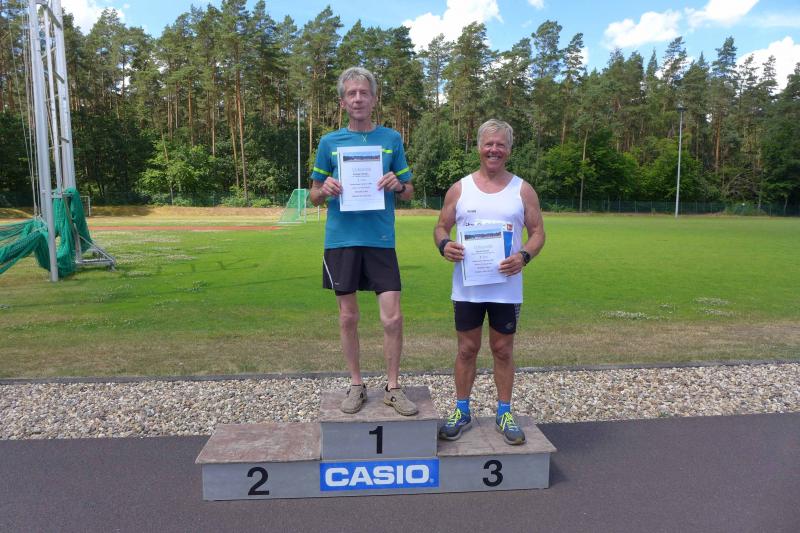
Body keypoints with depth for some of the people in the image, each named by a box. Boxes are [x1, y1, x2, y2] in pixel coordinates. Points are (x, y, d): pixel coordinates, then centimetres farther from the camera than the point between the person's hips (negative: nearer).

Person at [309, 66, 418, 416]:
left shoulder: (391, 139, 7)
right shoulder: (329, 142, 6)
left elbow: (409, 193, 10)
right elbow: (314, 196, 11)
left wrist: (397, 185, -12)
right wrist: (325, 189, -12)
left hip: (381, 239, 0)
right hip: (341, 239, 1)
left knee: (393, 318, -2)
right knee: (348, 317, 8)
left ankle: (392, 388, 16)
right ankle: (356, 384, 24)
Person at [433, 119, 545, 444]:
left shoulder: (522, 190, 3)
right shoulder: (460, 188, 4)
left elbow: (537, 231, 3)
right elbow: (441, 227, 7)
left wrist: (525, 255, -17)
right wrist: (443, 244, -16)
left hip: (507, 288, 0)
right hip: (467, 287, 0)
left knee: (503, 350, 10)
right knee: (467, 349, 9)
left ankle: (504, 414, 25)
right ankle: (462, 412, 24)